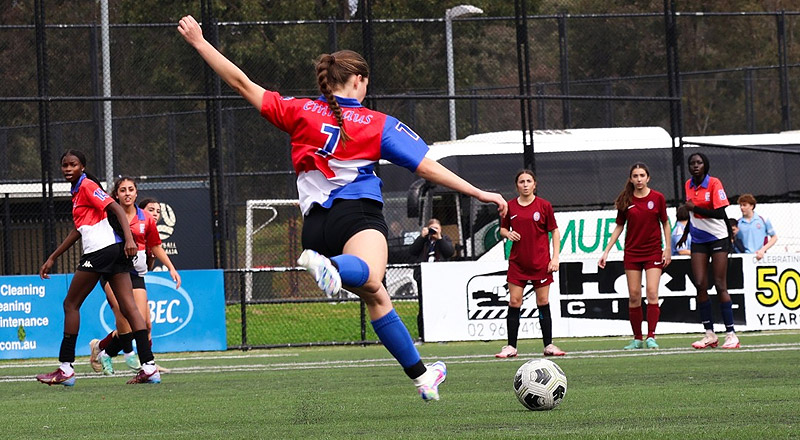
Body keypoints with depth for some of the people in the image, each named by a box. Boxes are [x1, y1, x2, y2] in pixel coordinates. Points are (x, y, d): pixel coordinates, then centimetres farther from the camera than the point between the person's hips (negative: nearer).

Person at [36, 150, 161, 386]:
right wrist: (52, 258, 35)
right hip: (116, 251, 9)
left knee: (71, 304, 1)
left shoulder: (87, 186, -4)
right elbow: (79, 229, 32)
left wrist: (129, 238, -27)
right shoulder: (78, 191, 24)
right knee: (128, 307, 0)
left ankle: (65, 369, 3)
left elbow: (116, 208, -15)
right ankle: (149, 367, -9)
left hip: (102, 249, -9)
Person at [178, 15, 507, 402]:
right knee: (370, 276, -36)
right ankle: (330, 266, -69)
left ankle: (420, 375, 22)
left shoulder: (298, 112, 13)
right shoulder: (379, 124, 8)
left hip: (315, 224, 5)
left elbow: (242, 84, 12)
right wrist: (479, 194, 10)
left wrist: (199, 42, 19)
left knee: (376, 297, 18)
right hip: (359, 214, -5)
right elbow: (427, 168, 5)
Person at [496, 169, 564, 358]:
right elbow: (502, 229, 16)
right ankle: (511, 347, 2)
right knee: (514, 302, -3)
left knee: (543, 303, 1)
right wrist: (508, 234, -8)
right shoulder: (510, 206, 4)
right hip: (517, 263, 1)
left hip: (541, 263, -1)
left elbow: (554, 231, 3)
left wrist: (555, 257, -5)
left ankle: (548, 345, 8)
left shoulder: (544, 205, -1)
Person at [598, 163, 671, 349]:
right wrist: (606, 251, 5)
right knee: (634, 296, 0)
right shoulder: (626, 201, 1)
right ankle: (637, 339, 7)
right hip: (632, 253, 2)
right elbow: (619, 226, 9)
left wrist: (668, 248, 0)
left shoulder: (658, 198, -3)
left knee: (652, 293, -12)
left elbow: (665, 223, 7)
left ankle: (651, 336, -10)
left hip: (653, 252, -2)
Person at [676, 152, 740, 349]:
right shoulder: (689, 185, 7)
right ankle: (709, 334, 2)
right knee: (700, 285, -3)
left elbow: (720, 213, -19)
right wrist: (685, 234, 31)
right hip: (698, 240, 5)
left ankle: (730, 333, -4)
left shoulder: (714, 183, -11)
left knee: (720, 285, -7)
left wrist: (694, 208, -18)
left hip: (718, 238, -5)